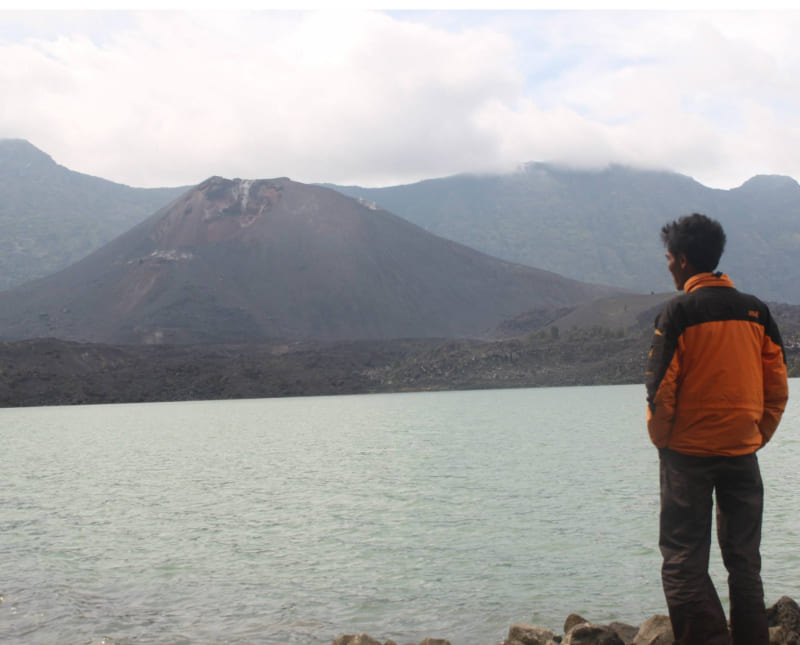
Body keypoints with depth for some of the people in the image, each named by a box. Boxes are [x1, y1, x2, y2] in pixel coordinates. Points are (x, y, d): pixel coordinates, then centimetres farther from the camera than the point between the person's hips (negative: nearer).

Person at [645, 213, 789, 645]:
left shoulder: (679, 312, -10)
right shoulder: (756, 311, 5)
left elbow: (661, 388, -12)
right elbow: (778, 387, 5)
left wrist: (662, 439, 2)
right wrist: (757, 436, 14)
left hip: (688, 453, -5)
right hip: (743, 453, 5)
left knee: (683, 561, 2)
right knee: (744, 560, 14)